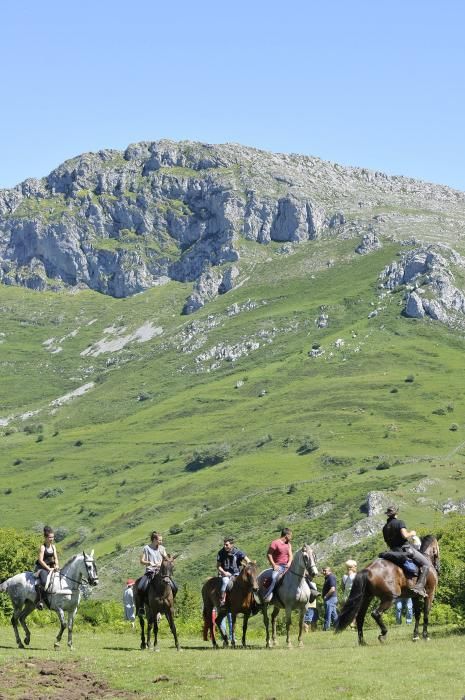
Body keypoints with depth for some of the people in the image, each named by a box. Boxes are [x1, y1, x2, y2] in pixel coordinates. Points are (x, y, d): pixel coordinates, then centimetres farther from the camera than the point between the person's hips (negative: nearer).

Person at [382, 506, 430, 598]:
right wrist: (411, 533, -5)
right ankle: (419, 587, -20)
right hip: (406, 548, -8)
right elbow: (404, 535, -23)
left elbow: (387, 542, 16)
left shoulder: (385, 528, 11)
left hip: (394, 551, 8)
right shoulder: (400, 523, -10)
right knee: (425, 563, -5)